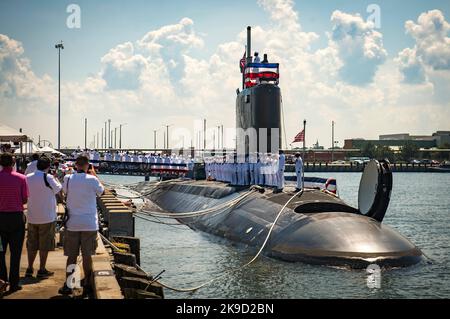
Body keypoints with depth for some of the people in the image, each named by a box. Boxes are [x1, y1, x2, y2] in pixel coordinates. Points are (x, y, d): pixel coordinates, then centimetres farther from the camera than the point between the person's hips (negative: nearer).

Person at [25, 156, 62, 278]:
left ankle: (30, 268, 18)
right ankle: (42, 270, 9)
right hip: (47, 217, -5)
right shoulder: (48, 178, -16)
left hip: (32, 217, 5)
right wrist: (56, 180, 15)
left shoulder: (28, 177, 0)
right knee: (44, 245, 5)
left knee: (32, 244, 14)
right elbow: (58, 189, -2)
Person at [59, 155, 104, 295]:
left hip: (72, 223, 1)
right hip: (89, 223, -1)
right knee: (87, 255, 8)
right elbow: (101, 191, 10)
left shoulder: (68, 179, -4)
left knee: (71, 256, 7)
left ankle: (68, 285, 8)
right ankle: (87, 284, 15)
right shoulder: (92, 180, -9)